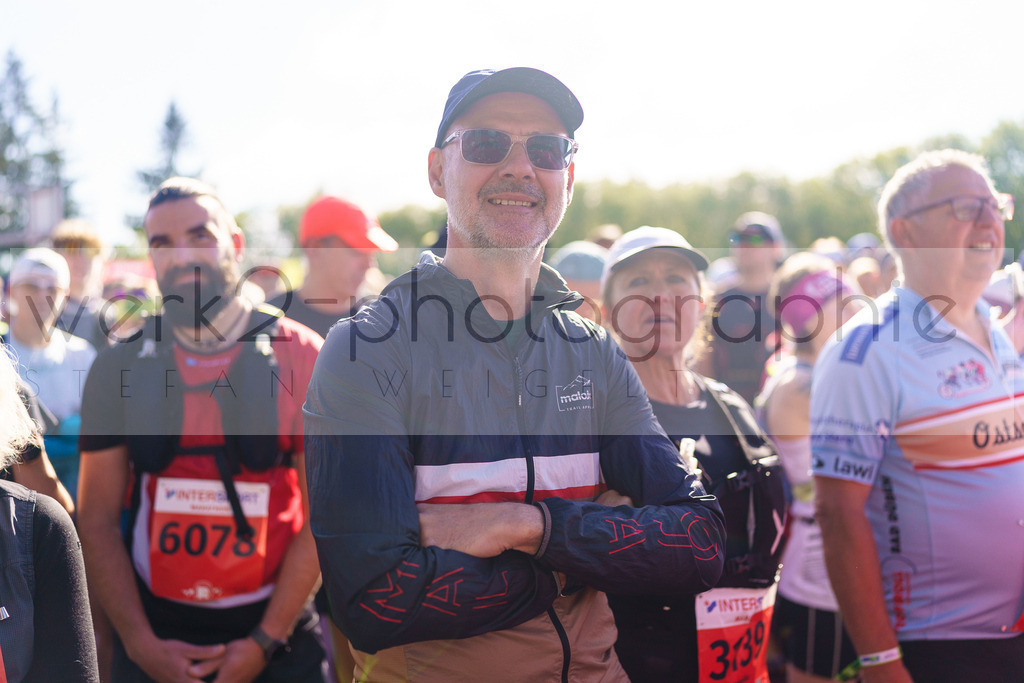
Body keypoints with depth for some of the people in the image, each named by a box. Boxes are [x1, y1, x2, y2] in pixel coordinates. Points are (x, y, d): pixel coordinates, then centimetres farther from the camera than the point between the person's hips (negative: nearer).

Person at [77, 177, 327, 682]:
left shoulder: (301, 357, -4)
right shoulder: (120, 368, 2)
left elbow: (325, 514, -6)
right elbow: (97, 520, 1)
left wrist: (265, 642, -10)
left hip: (275, 627, -1)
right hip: (155, 631, 1)